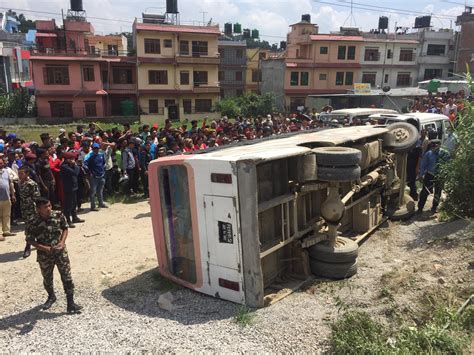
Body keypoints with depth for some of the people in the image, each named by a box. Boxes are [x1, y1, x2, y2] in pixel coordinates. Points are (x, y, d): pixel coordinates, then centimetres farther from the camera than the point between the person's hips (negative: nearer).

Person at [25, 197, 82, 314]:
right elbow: (30, 240, -8)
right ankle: (51, 297, 47)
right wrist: (45, 248, -20)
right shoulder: (33, 223, -17)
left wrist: (62, 242, -14)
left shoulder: (58, 215, -12)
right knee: (47, 278, 19)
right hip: (44, 255, 0)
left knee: (67, 277, -1)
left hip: (60, 251, 0)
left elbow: (65, 228, 1)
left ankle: (70, 303, 9)